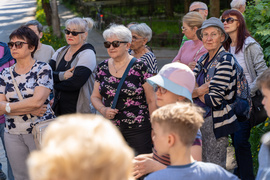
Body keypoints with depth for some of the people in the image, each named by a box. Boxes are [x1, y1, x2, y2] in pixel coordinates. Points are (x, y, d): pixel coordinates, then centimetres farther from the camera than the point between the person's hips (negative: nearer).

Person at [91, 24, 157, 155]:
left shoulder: (140, 67, -4)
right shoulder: (102, 67, 8)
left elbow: (151, 100, -2)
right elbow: (95, 97, 15)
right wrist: (103, 110, -6)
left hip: (138, 129, -3)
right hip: (110, 129, 4)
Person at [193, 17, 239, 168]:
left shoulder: (225, 61, -15)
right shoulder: (204, 60, 9)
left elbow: (214, 99, -21)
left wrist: (197, 91, -4)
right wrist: (203, 89, -16)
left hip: (216, 121, -8)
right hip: (201, 118, 8)